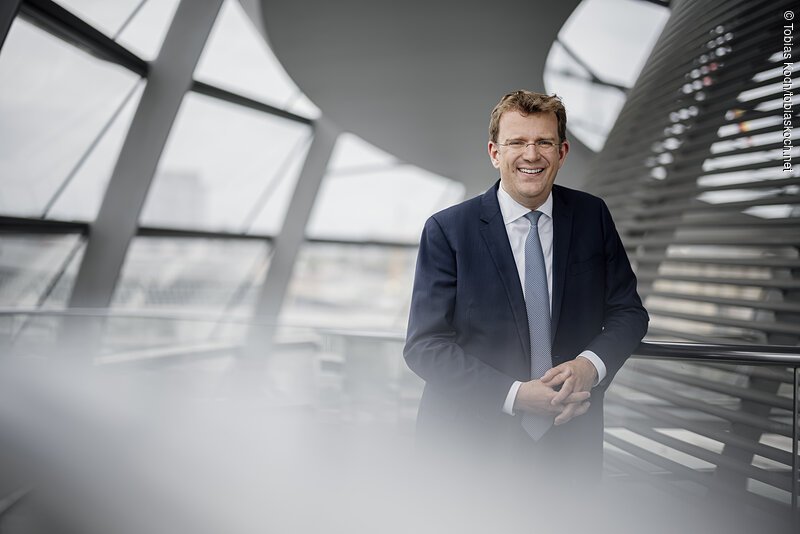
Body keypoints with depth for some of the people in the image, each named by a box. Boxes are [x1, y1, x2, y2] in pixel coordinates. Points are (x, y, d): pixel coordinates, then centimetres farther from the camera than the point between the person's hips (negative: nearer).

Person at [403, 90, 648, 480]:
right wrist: (515, 396, -22)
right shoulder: (447, 230, -11)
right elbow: (425, 345, -13)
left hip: (571, 440, 3)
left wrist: (590, 365, -17)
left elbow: (628, 311, 4)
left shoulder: (592, 216, 0)